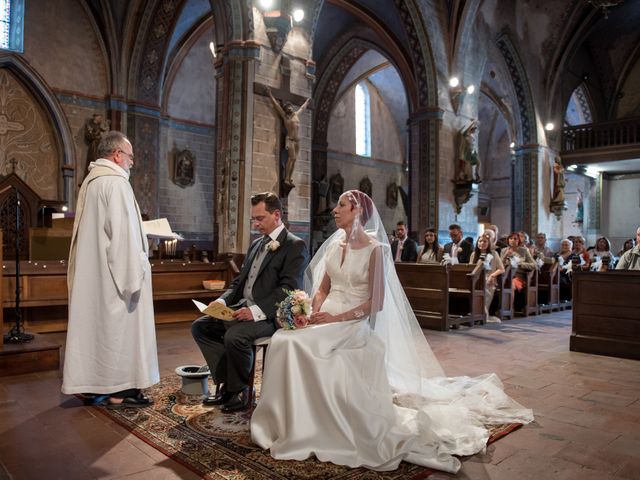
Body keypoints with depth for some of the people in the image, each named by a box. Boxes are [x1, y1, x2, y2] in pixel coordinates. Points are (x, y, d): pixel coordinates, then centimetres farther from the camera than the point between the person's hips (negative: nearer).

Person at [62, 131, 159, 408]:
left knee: (95, 323, 13)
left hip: (91, 272, 10)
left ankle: (93, 384, 22)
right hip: (112, 273, -9)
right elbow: (123, 233, -21)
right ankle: (119, 391, 6)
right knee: (118, 327, -2)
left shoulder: (90, 182, 15)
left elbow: (95, 231, 17)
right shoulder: (116, 182, -15)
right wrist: (133, 274, -19)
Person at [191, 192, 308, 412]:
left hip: (269, 316, -9)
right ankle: (226, 384, 3)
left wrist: (256, 311, -27)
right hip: (241, 309, 9)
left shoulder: (295, 246, -8)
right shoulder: (256, 244, 19)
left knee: (234, 336, -31)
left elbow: (288, 289, -18)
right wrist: (222, 300, 2)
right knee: (199, 326, -2)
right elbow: (239, 280, 21)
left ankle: (240, 391, -4)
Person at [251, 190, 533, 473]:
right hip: (328, 319, 6)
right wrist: (314, 313, -5)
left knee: (302, 344, -29)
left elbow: (376, 303, -10)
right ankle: (294, 421, -3)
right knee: (285, 340, -21)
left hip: (355, 324, -6)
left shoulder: (374, 249, -7)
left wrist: (339, 319, -18)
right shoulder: (334, 244, 11)